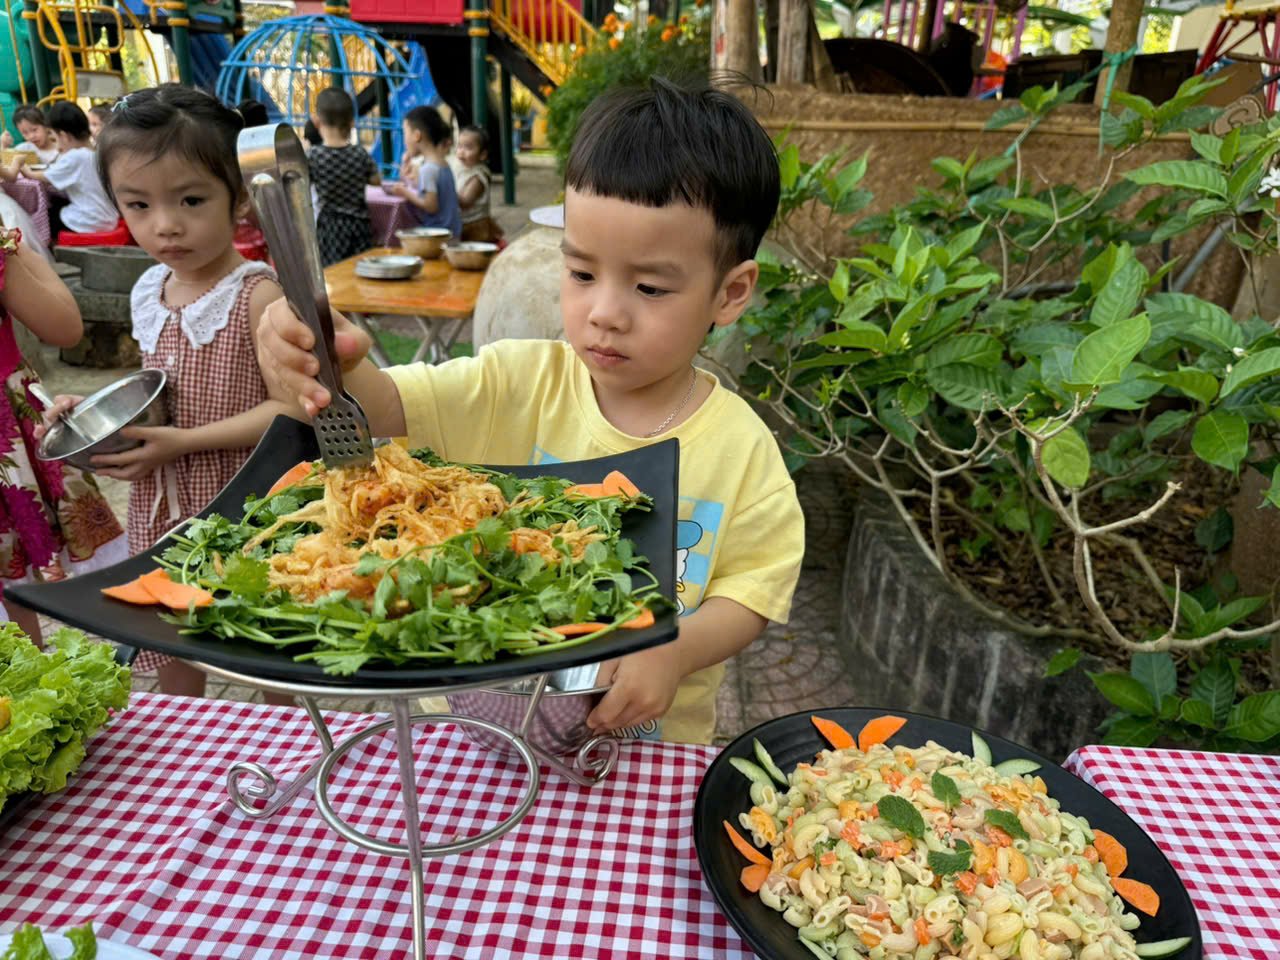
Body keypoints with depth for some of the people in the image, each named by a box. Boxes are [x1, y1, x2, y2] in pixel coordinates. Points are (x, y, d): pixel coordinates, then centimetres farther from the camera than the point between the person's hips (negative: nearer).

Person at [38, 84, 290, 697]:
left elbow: (289, 405, -21)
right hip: (160, 508, 7)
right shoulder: (149, 293, 6)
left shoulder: (258, 294, -16)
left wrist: (186, 441, -24)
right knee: (172, 672, 22)